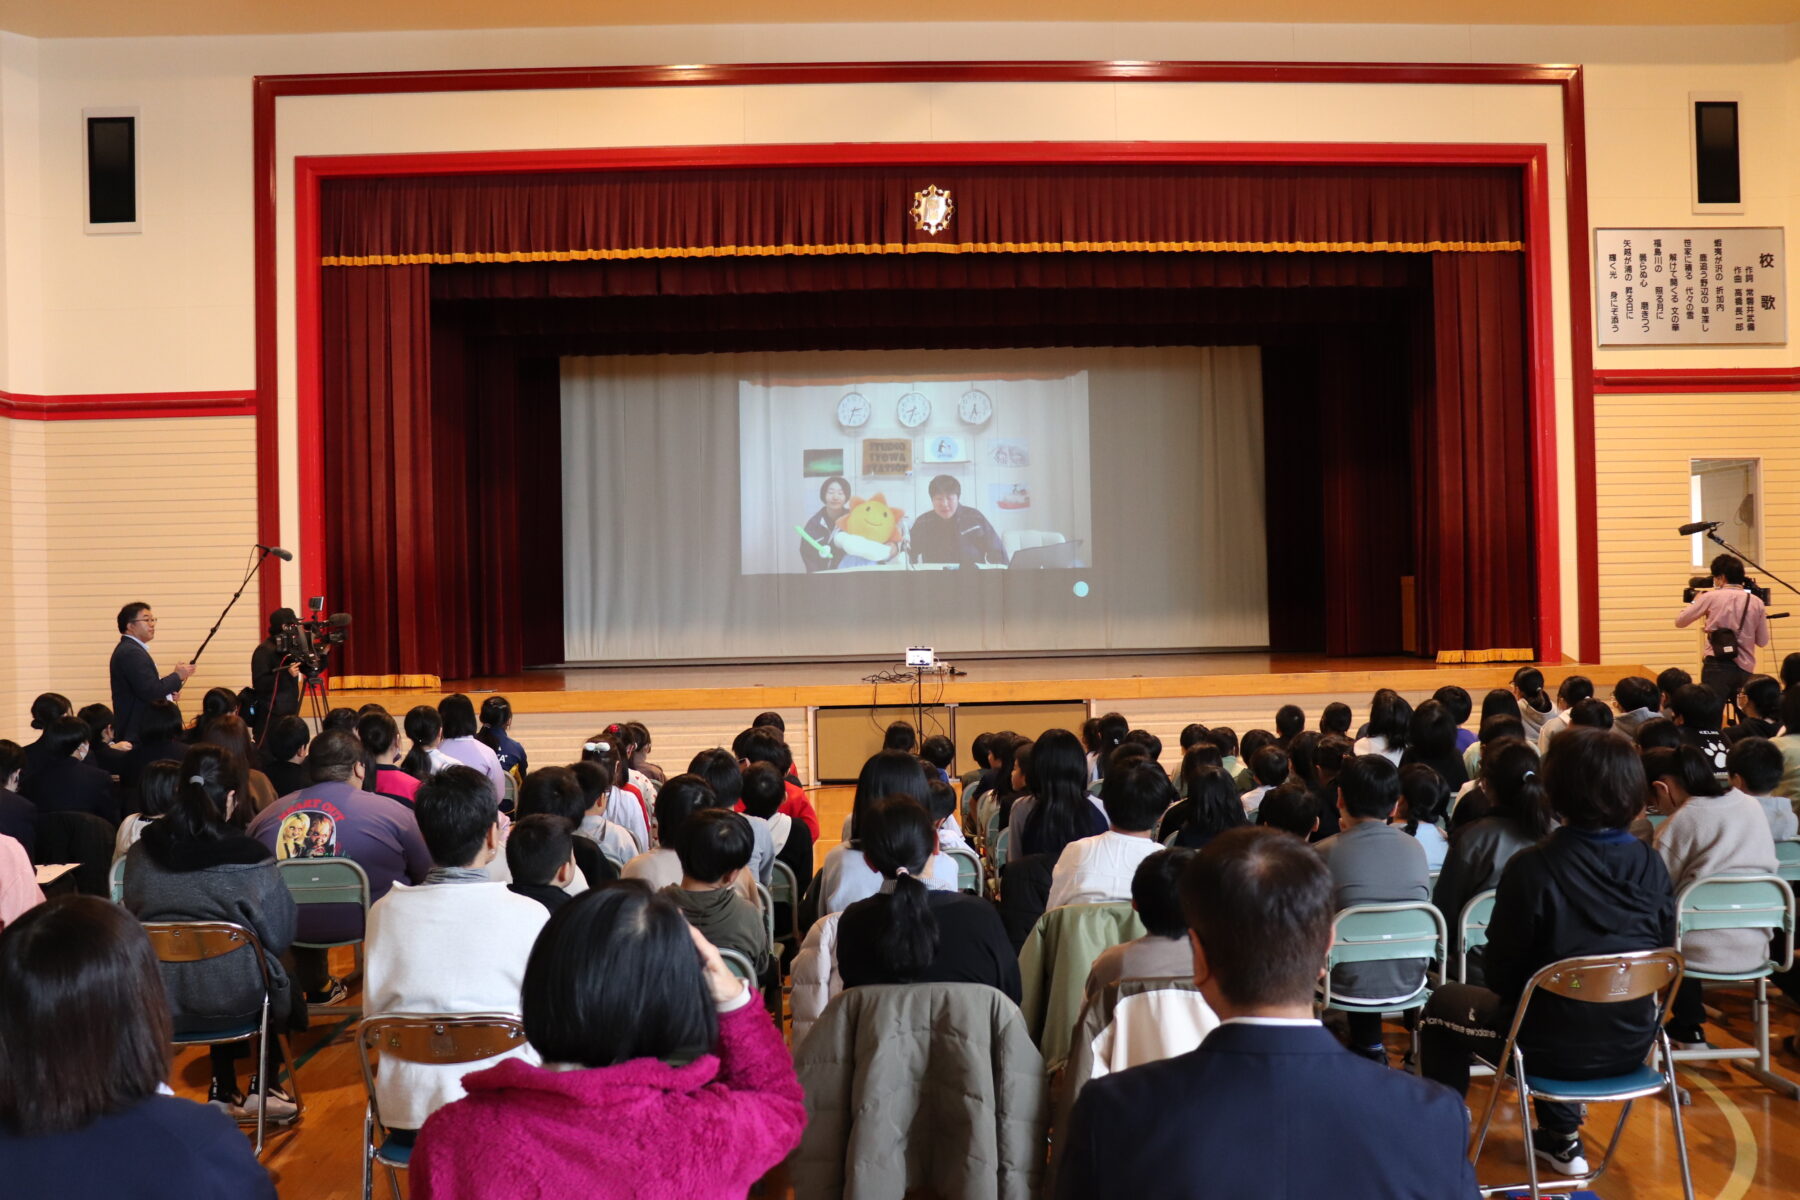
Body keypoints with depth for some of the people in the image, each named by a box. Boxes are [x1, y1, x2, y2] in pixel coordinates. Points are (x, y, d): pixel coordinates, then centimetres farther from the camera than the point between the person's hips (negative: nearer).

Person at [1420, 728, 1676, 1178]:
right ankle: (1562, 1139, 38)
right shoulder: (1651, 864, -7)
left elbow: (1501, 974, -13)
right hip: (1632, 1041, 5)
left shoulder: (1532, 866, -22)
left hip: (1556, 1046, -5)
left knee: (1442, 1005, 21)